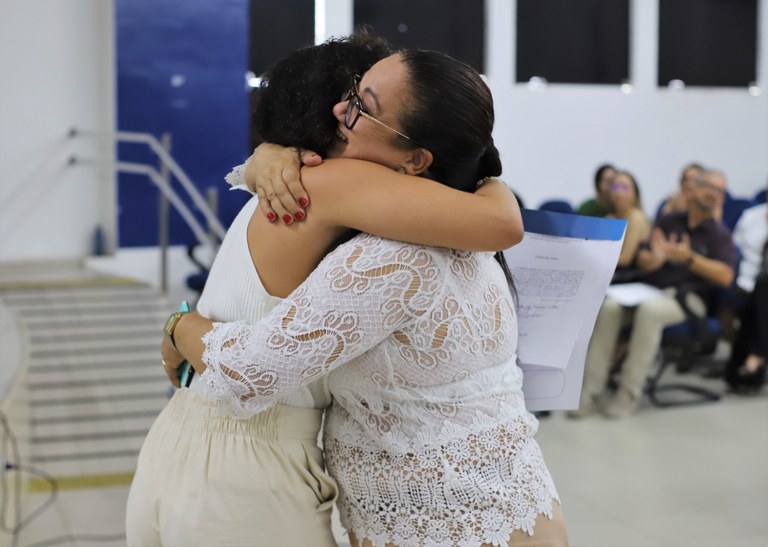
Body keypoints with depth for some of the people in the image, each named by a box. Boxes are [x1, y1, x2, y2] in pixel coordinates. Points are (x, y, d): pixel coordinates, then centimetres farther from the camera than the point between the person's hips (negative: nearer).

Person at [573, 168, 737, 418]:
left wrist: (689, 259, -19)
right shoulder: (668, 222, 14)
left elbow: (725, 276, -8)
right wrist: (655, 258, -14)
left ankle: (629, 393, -31)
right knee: (609, 306, -28)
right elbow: (642, 261, 10)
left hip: (688, 298, -3)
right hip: (649, 290, 3)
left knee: (649, 309, -37)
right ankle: (591, 390, -28)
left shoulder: (720, 234, 6)